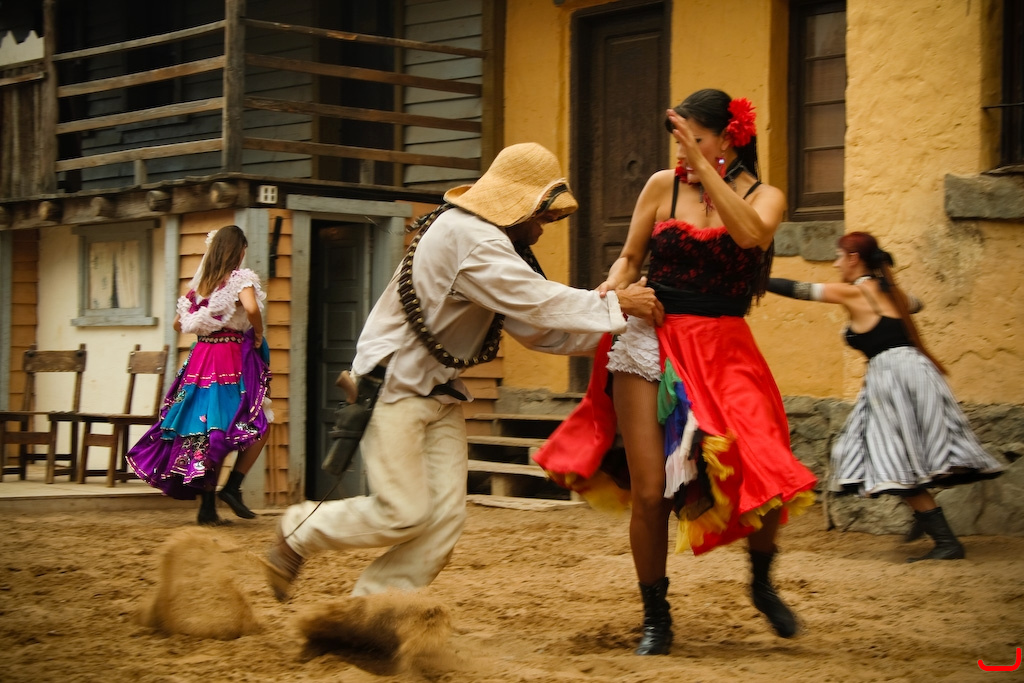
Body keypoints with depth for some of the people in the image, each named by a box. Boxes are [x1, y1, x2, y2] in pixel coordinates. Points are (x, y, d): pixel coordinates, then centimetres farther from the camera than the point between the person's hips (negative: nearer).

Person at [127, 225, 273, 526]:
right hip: (233, 359, -6)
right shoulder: (240, 278, -6)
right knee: (258, 423, 6)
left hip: (201, 359, 6)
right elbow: (252, 309, -24)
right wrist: (258, 336, -9)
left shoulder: (200, 282, 12)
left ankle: (207, 507, 7)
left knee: (206, 432, 8)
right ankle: (232, 487, -8)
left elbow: (179, 323, 17)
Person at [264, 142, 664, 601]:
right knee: (404, 514, -12)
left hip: (440, 392, 10)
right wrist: (614, 304, -17)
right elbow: (536, 303, -25)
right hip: (394, 387, -10)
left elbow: (534, 328, 12)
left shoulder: (491, 242, 13)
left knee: (445, 516, -2)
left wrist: (608, 332, 2)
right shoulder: (467, 236, -20)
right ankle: (298, 532, 12)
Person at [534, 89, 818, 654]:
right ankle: (655, 619, 14)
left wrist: (703, 167, -21)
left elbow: (751, 233, -20)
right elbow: (630, 257, 15)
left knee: (765, 483, -15)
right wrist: (614, 284, -8)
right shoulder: (663, 186, 6)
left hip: (722, 351, -1)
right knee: (649, 493, -6)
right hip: (652, 342, 1)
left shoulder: (763, 196, 4)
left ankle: (762, 582, 16)